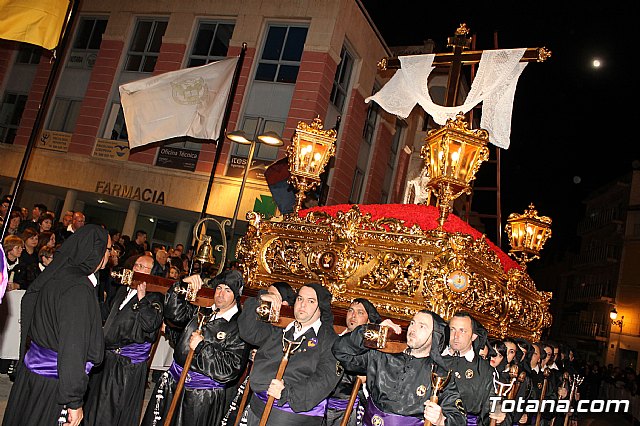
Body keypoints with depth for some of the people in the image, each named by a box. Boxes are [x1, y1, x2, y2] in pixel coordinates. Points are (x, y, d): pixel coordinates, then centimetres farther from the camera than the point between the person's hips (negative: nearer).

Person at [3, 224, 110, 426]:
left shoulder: (54, 277, 2)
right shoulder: (79, 290, -25)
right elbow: (73, 349, -26)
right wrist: (74, 402, -20)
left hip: (30, 372, 8)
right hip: (51, 386, -8)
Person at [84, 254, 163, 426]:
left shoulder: (154, 297, -11)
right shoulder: (123, 289, 13)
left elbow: (150, 325, -26)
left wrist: (141, 296, -26)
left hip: (128, 364, -8)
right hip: (106, 356, 8)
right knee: (95, 403, 20)